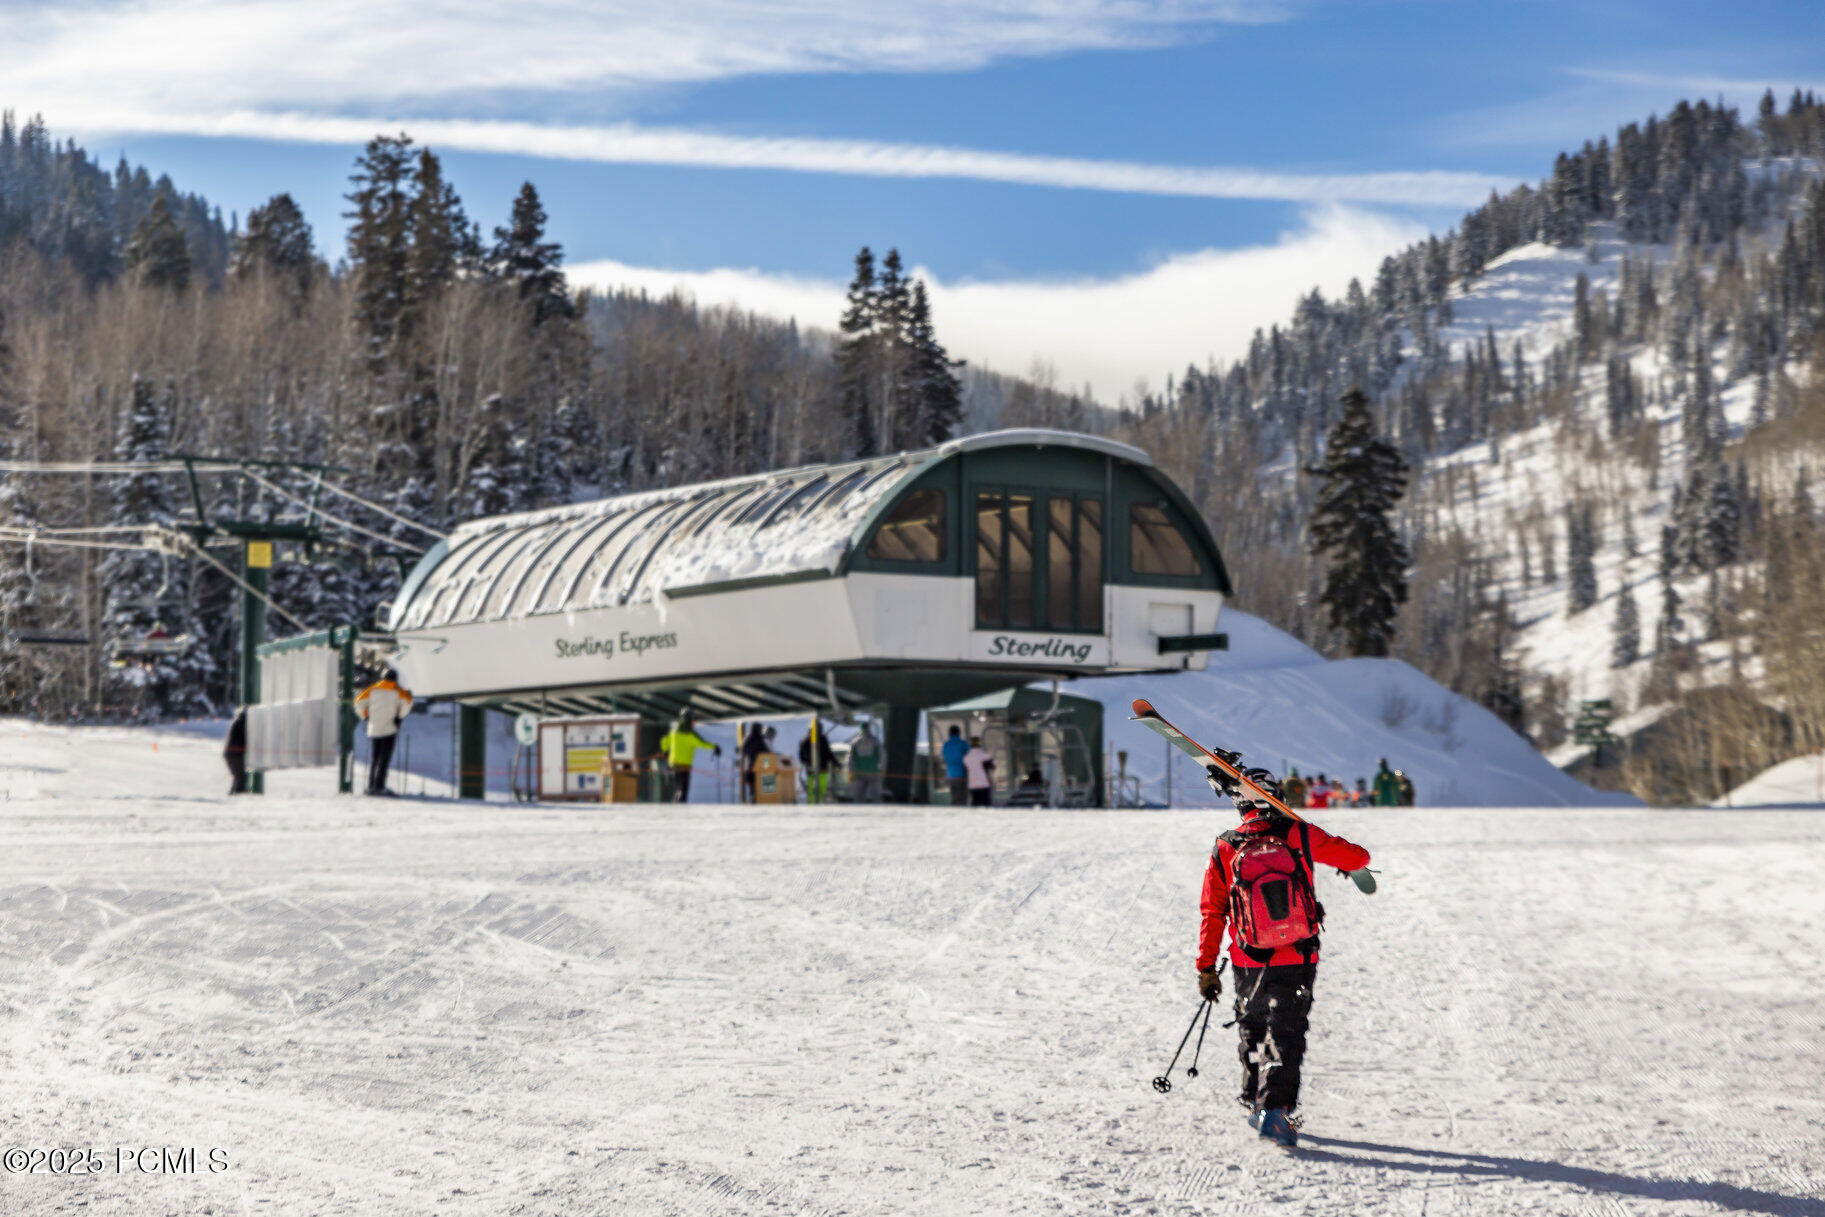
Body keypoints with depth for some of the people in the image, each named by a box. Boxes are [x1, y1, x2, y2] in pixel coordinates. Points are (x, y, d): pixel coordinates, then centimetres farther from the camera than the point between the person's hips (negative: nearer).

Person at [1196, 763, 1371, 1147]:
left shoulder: (1224, 850, -3)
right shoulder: (1300, 835, -4)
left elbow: (1211, 914, -1)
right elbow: (1357, 857, 7)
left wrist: (1206, 968, 6)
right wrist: (1350, 863, 32)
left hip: (1249, 965, 1)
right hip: (1298, 963, -1)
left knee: (1252, 1032, 22)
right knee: (1285, 1037, 2)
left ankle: (1254, 1100, 32)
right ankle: (1275, 1108, -13)